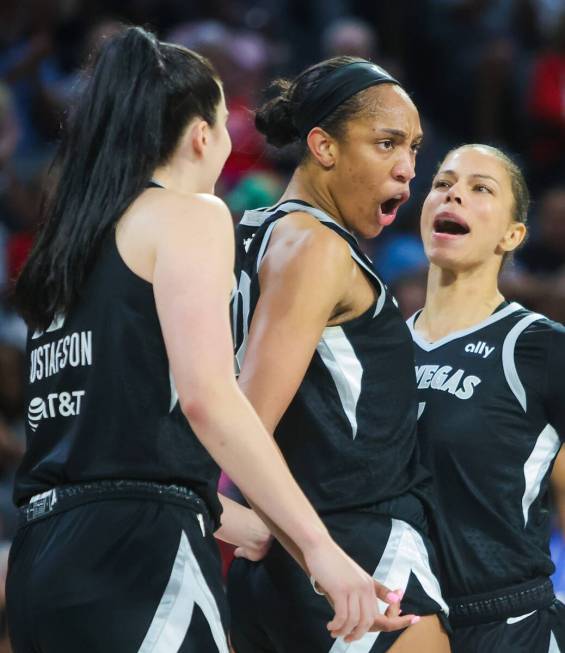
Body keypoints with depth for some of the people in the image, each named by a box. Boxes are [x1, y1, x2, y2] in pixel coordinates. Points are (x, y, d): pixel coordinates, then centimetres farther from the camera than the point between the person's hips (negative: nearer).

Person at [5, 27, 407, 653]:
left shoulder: (68, 241, 23)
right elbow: (205, 396, -15)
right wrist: (319, 547, -17)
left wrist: (250, 529, 38)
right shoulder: (189, 214, 0)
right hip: (138, 555, -8)